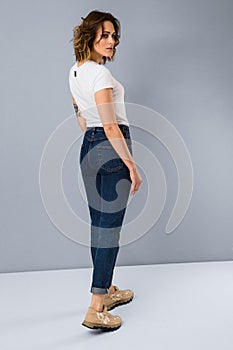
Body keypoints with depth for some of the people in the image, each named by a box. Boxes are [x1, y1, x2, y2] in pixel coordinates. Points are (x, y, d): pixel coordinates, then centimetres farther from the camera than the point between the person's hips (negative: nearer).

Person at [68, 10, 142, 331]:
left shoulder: (74, 72, 11)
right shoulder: (100, 74, -17)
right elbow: (110, 127, -22)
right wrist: (132, 165, -18)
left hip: (88, 148, 9)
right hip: (112, 148, -9)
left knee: (99, 224, 15)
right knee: (110, 227, -6)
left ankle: (107, 290, 31)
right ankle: (96, 310, -3)